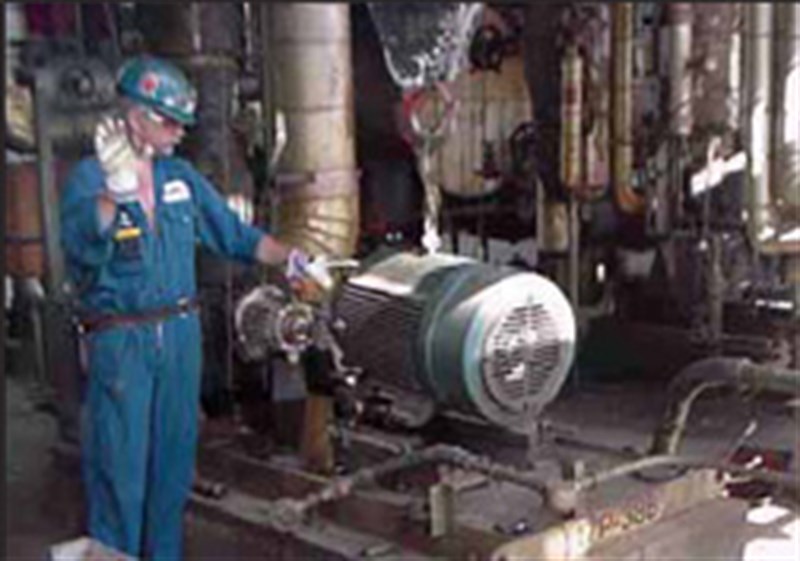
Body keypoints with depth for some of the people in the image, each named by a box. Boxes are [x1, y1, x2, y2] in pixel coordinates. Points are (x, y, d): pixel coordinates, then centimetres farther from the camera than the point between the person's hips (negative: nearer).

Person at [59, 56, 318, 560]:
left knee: (174, 459, 15)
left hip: (180, 333, 6)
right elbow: (82, 242, -29)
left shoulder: (181, 176, 8)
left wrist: (289, 257, 1)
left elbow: (233, 232, 14)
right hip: (120, 342, -5)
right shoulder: (90, 177, -9)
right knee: (120, 468, 0)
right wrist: (116, 193, -49)